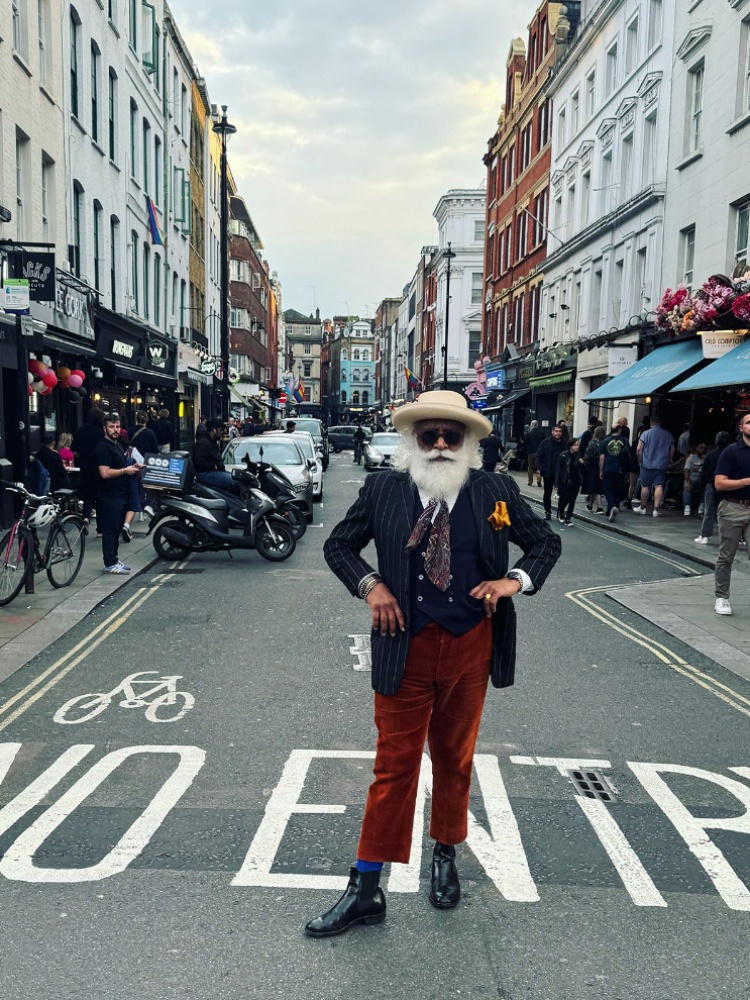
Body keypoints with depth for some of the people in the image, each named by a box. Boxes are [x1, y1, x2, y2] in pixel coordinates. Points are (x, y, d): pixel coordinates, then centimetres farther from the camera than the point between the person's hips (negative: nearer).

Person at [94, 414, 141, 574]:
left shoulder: (117, 445, 18)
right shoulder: (103, 448, -13)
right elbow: (105, 473, -22)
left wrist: (132, 467, 12)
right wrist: (125, 471, -15)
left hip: (120, 495, 10)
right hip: (110, 496, -10)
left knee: (116, 530, 14)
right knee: (110, 530, -5)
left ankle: (114, 560, 22)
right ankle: (110, 564, -2)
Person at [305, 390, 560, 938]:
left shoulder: (496, 492, -2)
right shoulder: (383, 490, -4)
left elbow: (547, 541, 11)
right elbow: (338, 544, 8)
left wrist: (516, 580, -7)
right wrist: (370, 585, -8)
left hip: (471, 647, 1)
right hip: (407, 647, -1)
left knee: (455, 759, 18)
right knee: (394, 765, 6)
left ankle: (446, 856, 42)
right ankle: (365, 889, 18)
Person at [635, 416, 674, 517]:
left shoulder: (645, 434, -5)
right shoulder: (668, 435, 6)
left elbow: (639, 449, -9)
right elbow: (672, 451, 11)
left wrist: (640, 460, 4)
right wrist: (667, 461, 20)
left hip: (647, 464, -2)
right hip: (662, 465, 2)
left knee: (645, 486, 9)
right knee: (659, 486, -2)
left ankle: (643, 507, 20)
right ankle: (656, 509, -7)